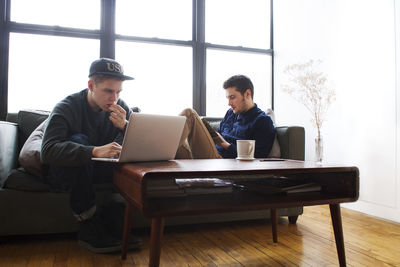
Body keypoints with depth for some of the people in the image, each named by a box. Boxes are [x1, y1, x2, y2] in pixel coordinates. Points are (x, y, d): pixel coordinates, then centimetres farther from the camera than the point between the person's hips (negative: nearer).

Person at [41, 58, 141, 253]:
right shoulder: (66, 108, -19)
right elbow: (48, 150, -35)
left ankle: (111, 220, -15)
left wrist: (125, 126, -30)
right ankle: (88, 225, -29)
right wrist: (94, 151, -49)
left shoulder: (120, 108, -5)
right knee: (78, 140, -34)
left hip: (94, 170, 4)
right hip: (62, 170, -3)